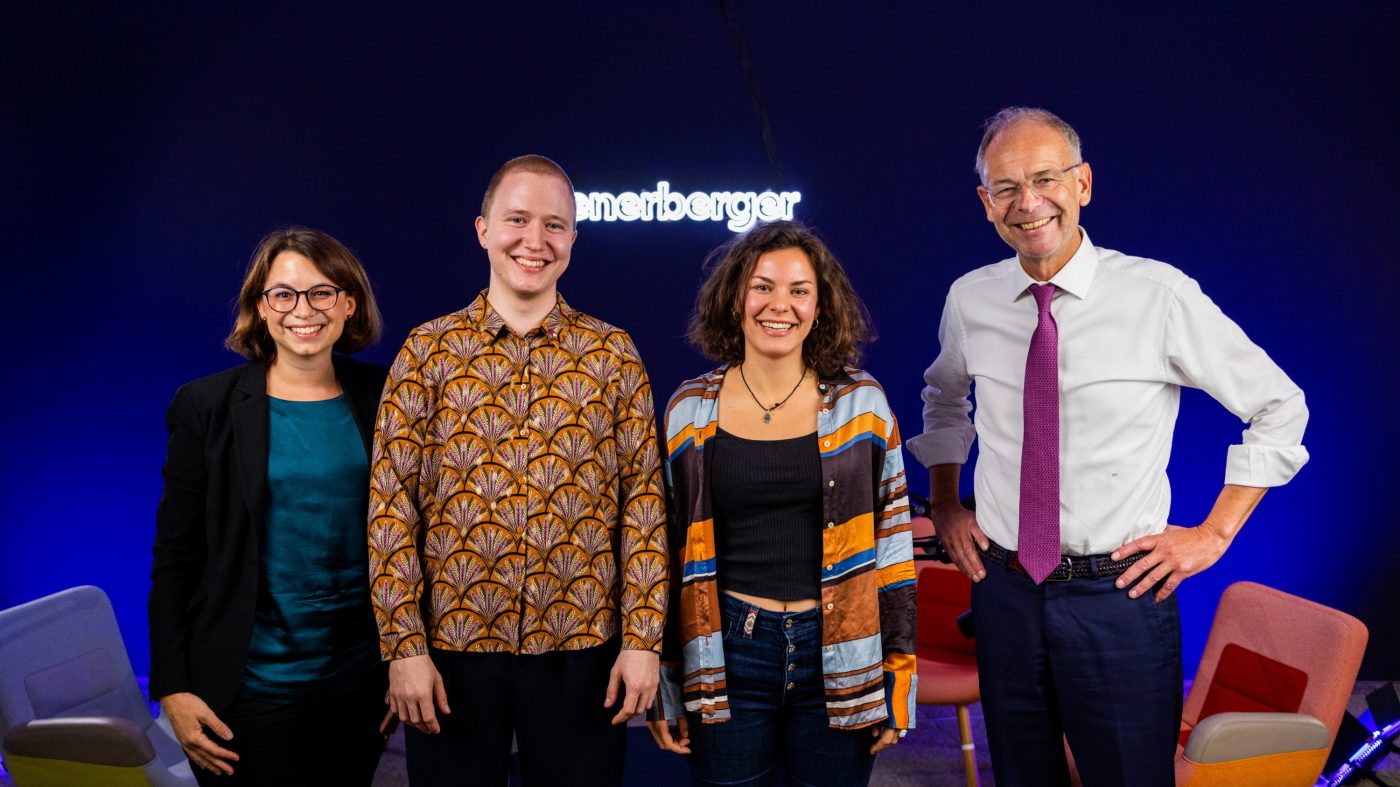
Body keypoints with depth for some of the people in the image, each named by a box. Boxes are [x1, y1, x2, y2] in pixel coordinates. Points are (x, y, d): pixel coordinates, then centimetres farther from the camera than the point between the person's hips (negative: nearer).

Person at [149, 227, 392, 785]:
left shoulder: (380, 400, 1)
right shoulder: (207, 406, -6)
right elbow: (174, 555, -3)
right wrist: (173, 688, -7)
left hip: (363, 680, 3)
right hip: (253, 691, -2)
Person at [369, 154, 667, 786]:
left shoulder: (614, 353, 2)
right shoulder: (427, 350, 0)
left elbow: (644, 501, 0)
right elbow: (391, 505, -2)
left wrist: (643, 639, -5)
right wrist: (404, 645, -7)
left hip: (582, 649, 0)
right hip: (451, 648, 0)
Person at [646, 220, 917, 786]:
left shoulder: (860, 402, -1)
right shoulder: (689, 410, 1)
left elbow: (893, 541, 3)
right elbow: (668, 550, 6)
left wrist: (898, 678, 0)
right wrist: (663, 687, 5)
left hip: (840, 659, 0)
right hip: (726, 657, 0)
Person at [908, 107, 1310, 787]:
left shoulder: (1158, 294, -11)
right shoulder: (969, 300, 0)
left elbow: (1278, 407, -1)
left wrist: (1214, 532, -4)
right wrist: (945, 506, 13)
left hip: (1120, 593, -3)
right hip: (1003, 589, 3)